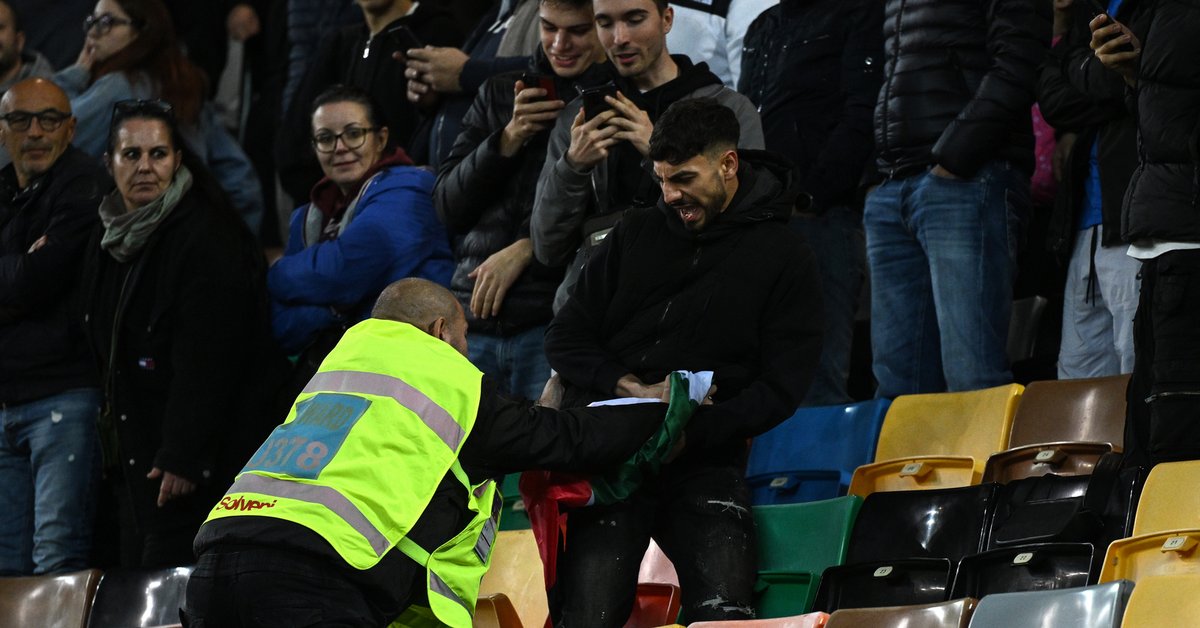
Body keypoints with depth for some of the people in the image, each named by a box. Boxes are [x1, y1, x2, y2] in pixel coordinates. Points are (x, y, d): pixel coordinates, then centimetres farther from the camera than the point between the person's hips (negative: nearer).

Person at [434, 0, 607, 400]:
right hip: (474, 320, 5)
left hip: (552, 319, -5)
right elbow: (448, 209, 11)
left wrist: (525, 250, -9)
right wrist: (509, 139, -3)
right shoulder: (500, 93, 17)